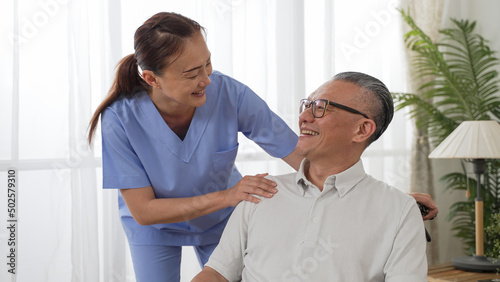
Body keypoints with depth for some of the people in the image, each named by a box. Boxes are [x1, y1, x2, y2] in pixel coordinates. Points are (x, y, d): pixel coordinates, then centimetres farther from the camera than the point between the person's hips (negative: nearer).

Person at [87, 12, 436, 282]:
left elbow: (302, 155, -25)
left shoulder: (230, 94, -30)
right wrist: (226, 196, -36)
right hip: (156, 227, -1)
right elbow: (143, 210, -25)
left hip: (221, 219, 1)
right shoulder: (120, 119, -31)